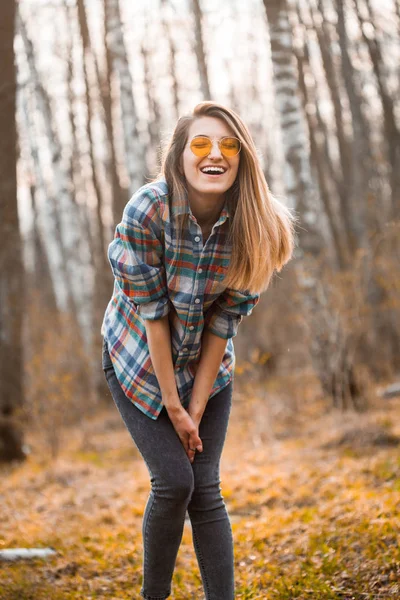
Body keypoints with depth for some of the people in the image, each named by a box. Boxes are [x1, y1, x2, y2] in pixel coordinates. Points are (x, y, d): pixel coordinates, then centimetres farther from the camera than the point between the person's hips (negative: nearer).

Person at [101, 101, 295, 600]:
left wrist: (196, 407, -12)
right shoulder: (147, 211, -26)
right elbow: (152, 311, -22)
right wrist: (173, 405, -17)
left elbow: (225, 319, -13)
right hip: (140, 362, -2)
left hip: (205, 367, 2)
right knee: (173, 481, -9)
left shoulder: (252, 226, -18)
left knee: (205, 489, -1)